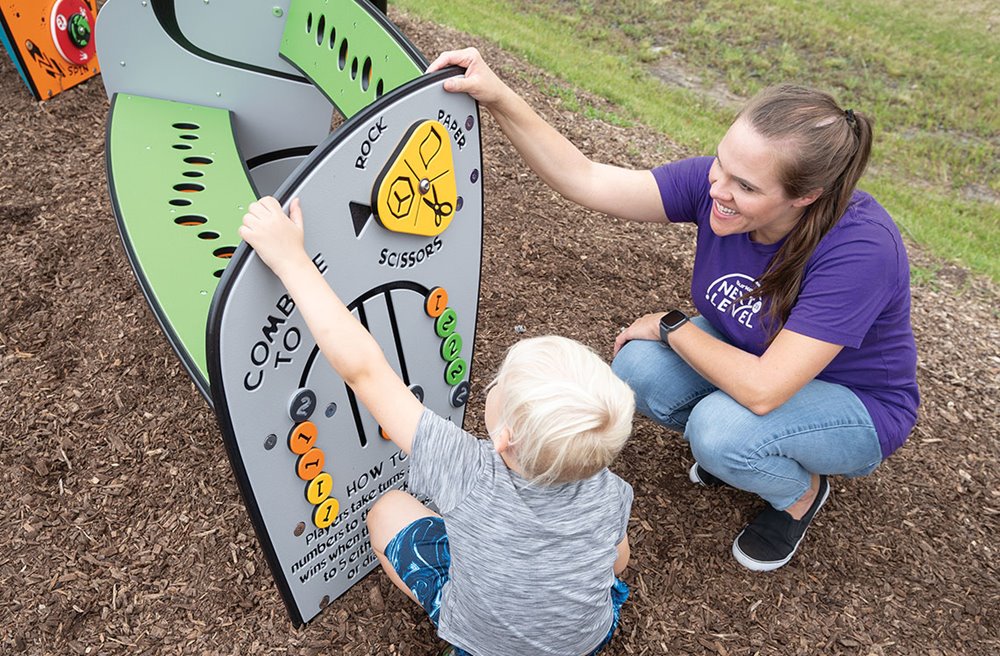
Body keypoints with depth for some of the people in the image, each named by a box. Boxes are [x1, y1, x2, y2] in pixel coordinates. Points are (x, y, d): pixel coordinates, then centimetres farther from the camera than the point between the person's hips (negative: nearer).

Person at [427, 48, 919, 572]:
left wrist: (671, 325, -24)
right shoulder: (716, 181, -22)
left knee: (720, 427, -34)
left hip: (858, 405, -4)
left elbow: (762, 389, -38)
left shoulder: (859, 249, -37)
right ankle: (732, 447, 10)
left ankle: (801, 492, 3)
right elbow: (586, 181, -26)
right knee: (637, 368, -22)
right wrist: (498, 98, -37)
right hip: (753, 353, 5)